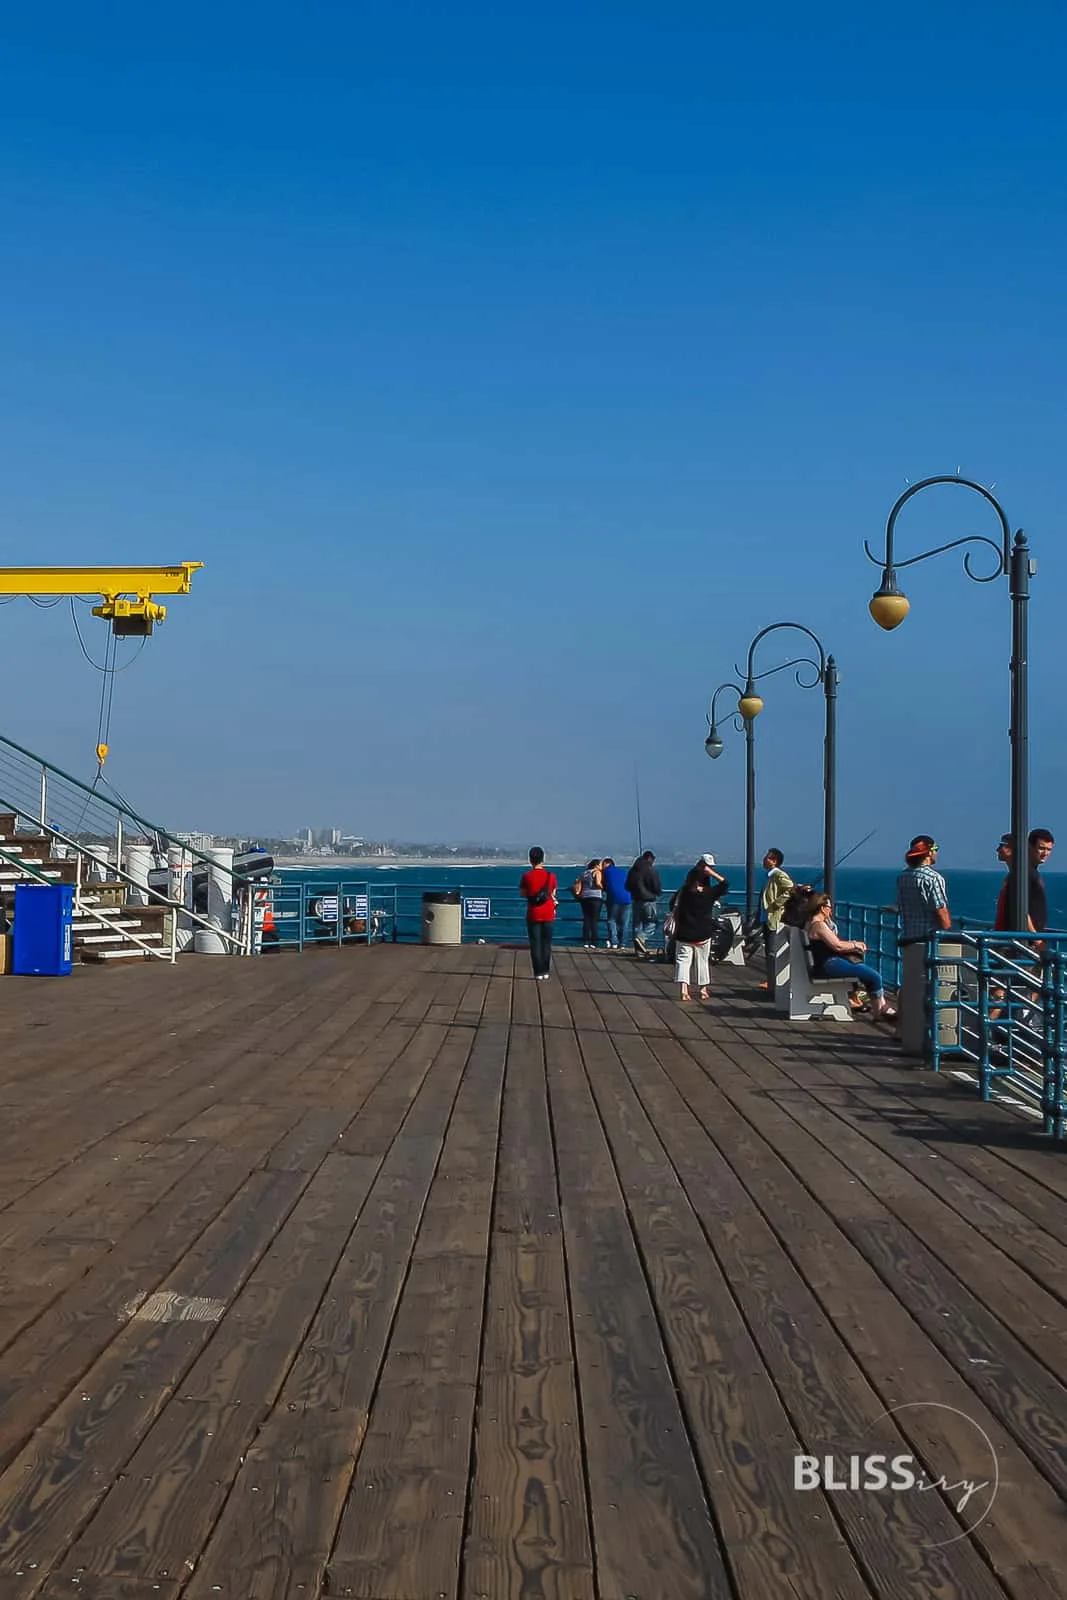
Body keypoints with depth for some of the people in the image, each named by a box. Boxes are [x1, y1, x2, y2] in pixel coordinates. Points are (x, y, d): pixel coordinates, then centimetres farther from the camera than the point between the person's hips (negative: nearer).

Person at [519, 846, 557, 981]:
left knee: (535, 944, 5)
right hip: (548, 914, 1)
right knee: (546, 943, 12)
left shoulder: (526, 876, -8)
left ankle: (538, 973, 2)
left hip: (533, 914, -1)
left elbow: (522, 894, 2)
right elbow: (553, 894, 5)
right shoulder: (551, 876, -5)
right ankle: (546, 971, 13)